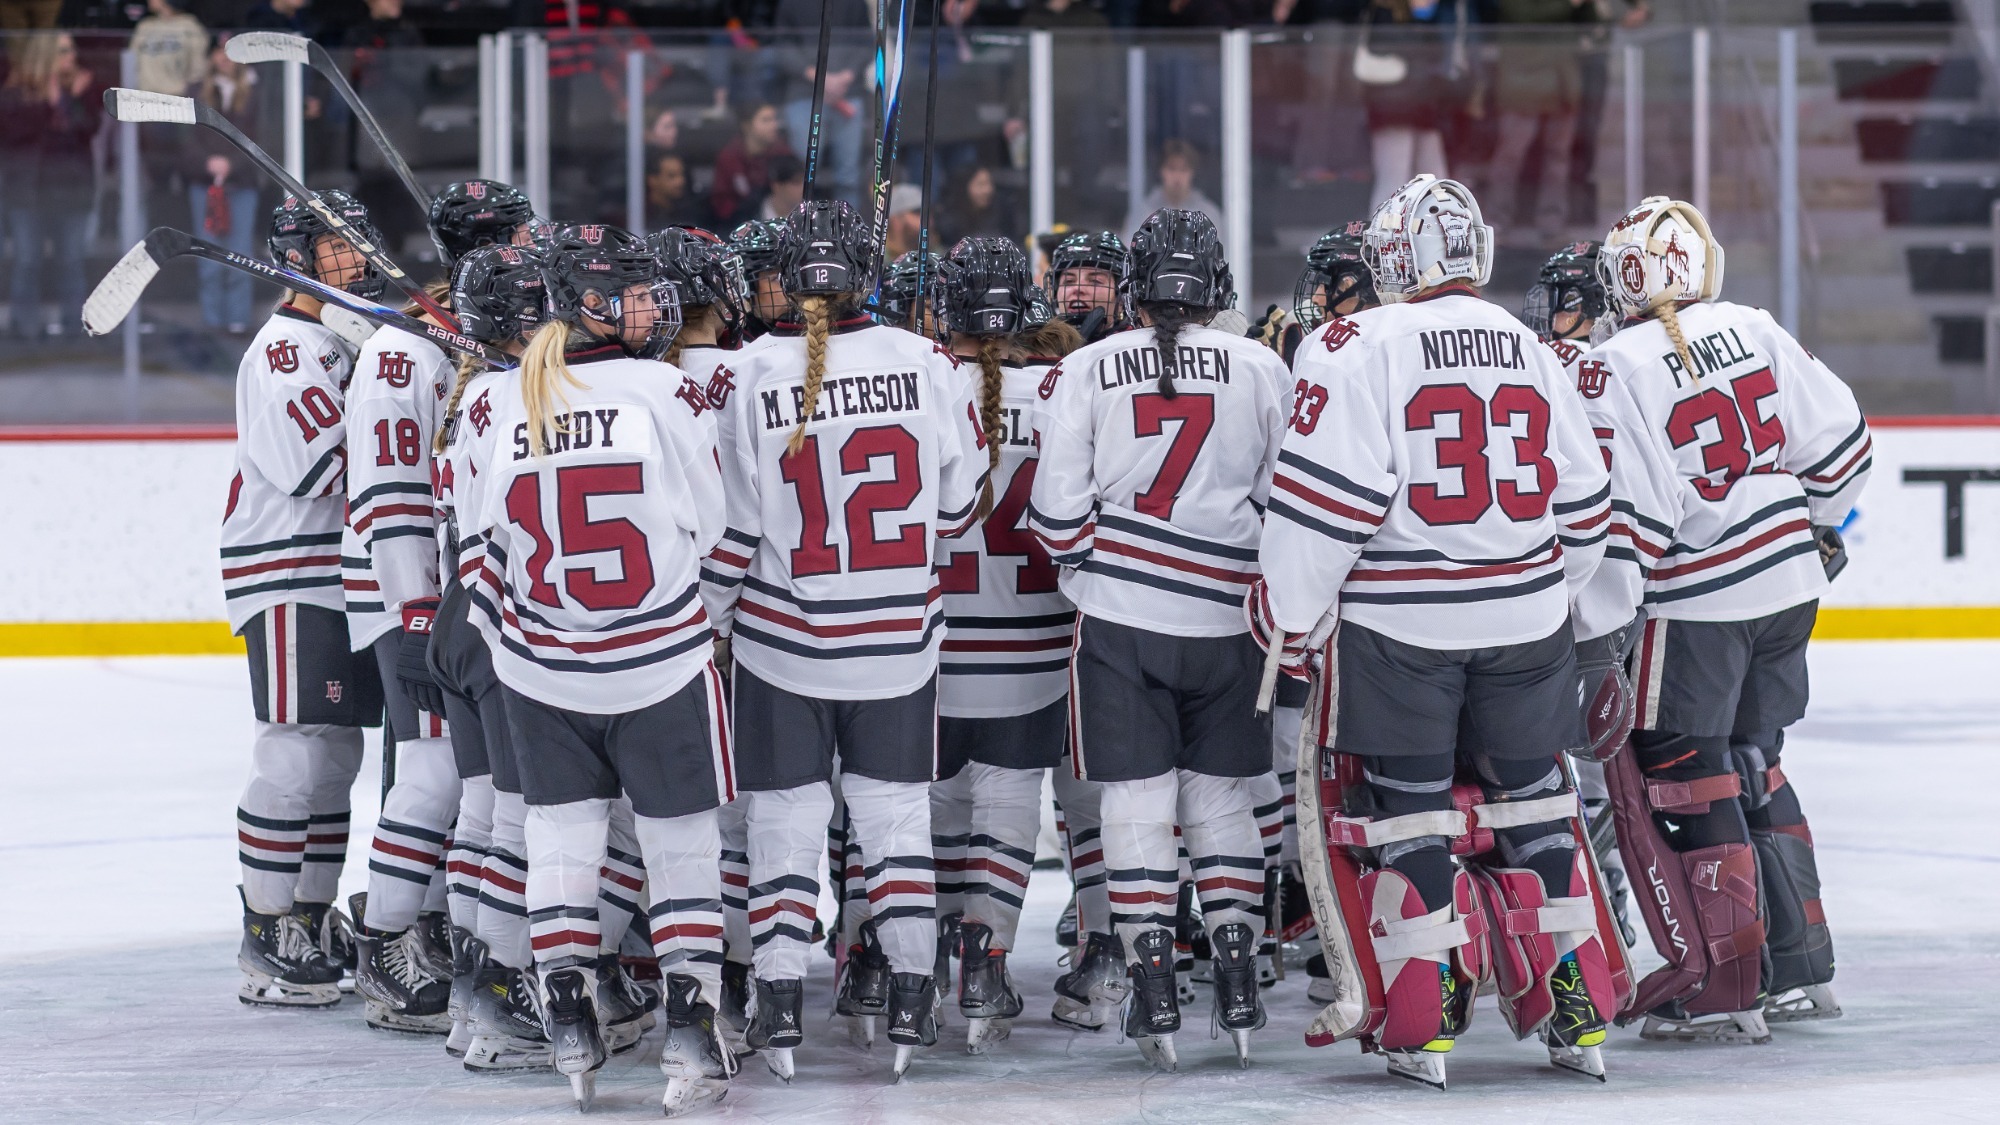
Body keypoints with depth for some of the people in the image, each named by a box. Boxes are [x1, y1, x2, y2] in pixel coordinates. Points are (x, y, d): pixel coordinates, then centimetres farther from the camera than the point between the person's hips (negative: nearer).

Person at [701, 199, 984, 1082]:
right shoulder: (928, 368, -9)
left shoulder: (750, 379, -13)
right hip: (899, 636, 1)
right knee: (894, 809, 13)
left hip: (781, 638, -1)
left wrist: (711, 611, 7)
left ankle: (780, 1006, 7)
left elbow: (732, 525, -9)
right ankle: (911, 1001, 11)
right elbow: (956, 505, -1)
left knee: (786, 815, 9)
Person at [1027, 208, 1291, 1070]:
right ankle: (1238, 985, 8)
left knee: (1138, 803, 3)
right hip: (1227, 622, 1)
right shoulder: (1262, 370, 0)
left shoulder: (1086, 371, -1)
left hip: (1119, 619, -1)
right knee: (1221, 798, 13)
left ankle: (1154, 996, -2)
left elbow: (1056, 508, -4)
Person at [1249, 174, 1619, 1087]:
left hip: (1400, 625, -5)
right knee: (1532, 800, 13)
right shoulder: (1529, 351, 10)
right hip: (1524, 618, 5)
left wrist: (1287, 615, -4)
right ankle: (1577, 1013, 15)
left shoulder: (1358, 348, -9)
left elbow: (1322, 499, -14)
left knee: (1406, 809, 3)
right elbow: (1583, 501, 16)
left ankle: (1424, 1024, 0)